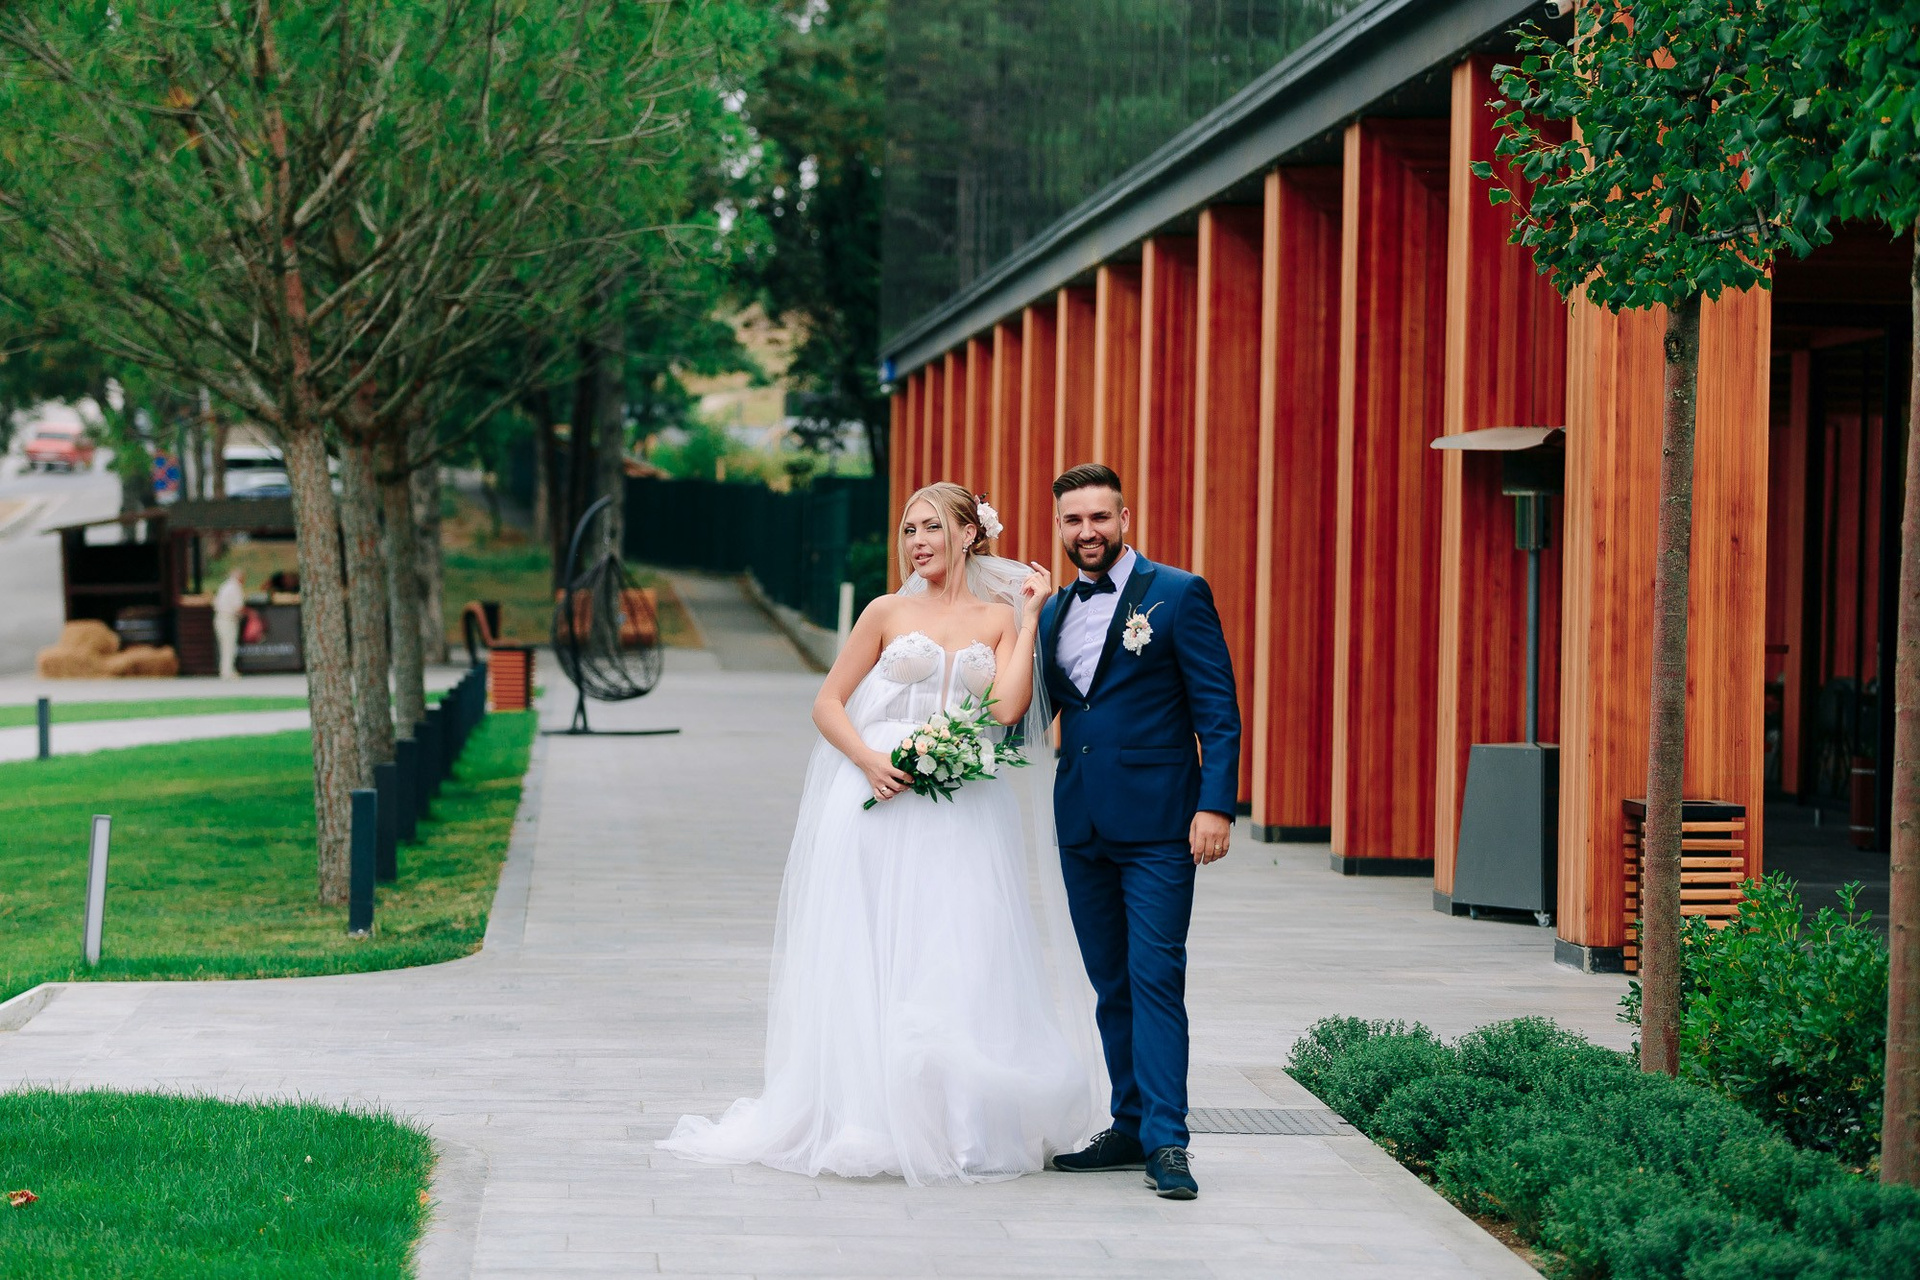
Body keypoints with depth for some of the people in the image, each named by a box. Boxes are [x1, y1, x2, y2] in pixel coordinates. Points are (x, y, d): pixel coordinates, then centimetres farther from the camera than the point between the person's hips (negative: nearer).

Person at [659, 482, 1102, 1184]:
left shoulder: (1000, 619, 10)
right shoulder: (889, 612, 9)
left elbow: (1007, 707, -6)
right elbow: (828, 703, 7)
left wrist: (1032, 616, -2)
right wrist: (867, 759, -10)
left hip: (964, 816, 0)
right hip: (883, 805, 0)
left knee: (959, 965, -6)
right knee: (870, 963, -4)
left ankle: (956, 1124, 2)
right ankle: (867, 1120, 0)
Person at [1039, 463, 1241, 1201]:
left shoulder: (1178, 595, -3)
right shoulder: (1053, 611, 14)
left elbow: (1218, 712, -7)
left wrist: (1215, 806, -16)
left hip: (1157, 822, -6)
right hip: (1082, 826, 6)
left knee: (1156, 979, -10)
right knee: (1111, 985, 10)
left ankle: (1166, 1141, -10)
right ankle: (1131, 1126, 18)